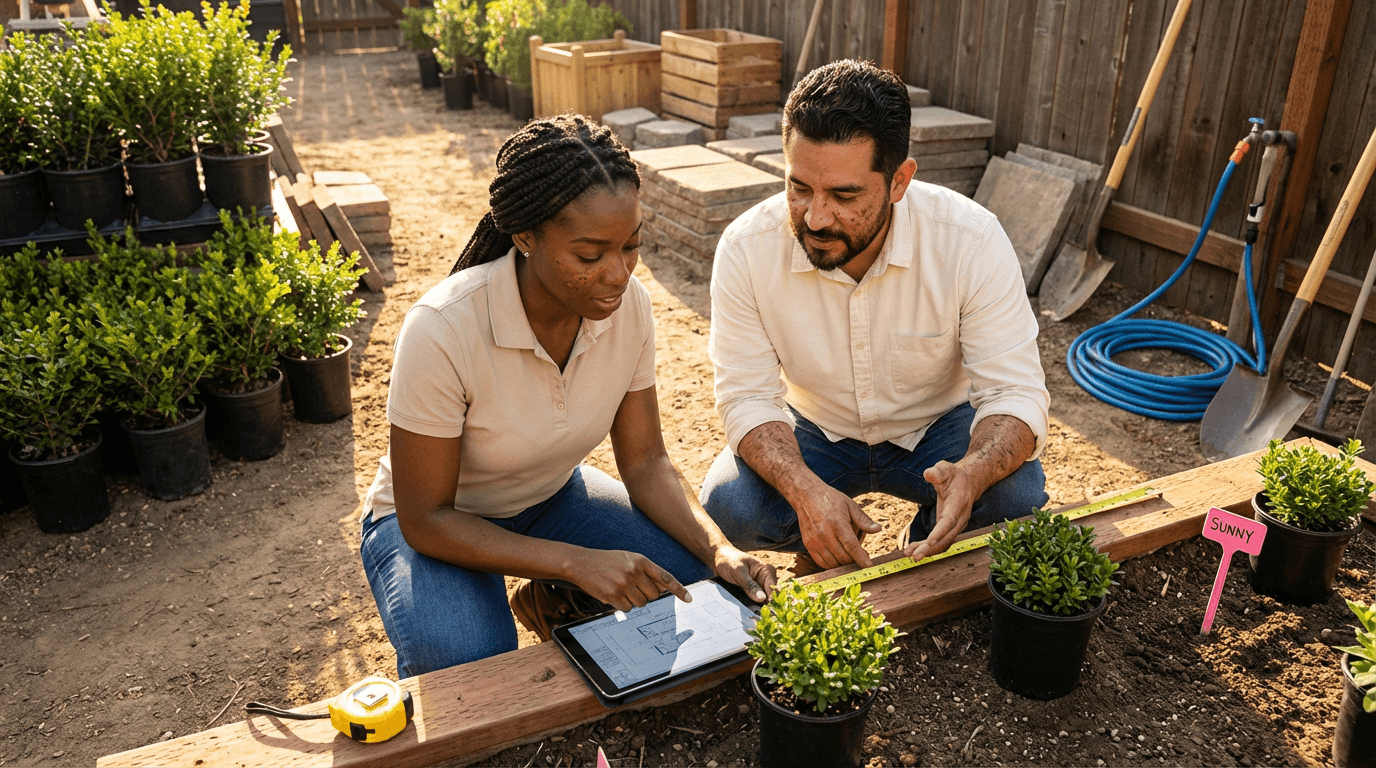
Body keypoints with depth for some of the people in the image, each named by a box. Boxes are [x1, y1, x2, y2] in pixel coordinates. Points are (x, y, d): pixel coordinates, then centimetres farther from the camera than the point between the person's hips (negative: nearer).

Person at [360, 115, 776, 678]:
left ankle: (554, 602, 12)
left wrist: (717, 548, -25)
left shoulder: (628, 304, -19)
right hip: (435, 522, -4)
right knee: (467, 665, -33)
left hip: (553, 498, 5)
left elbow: (644, 461, -8)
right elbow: (425, 520, -25)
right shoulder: (442, 330, -34)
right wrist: (577, 561, -34)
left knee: (697, 580, -14)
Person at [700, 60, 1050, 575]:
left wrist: (971, 474, -48)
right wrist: (805, 490, -40)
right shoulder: (746, 249, -24)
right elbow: (747, 396, -19)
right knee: (728, 506, -26)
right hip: (815, 433, 1)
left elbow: (1014, 393, -24)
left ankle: (927, 554, 6)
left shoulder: (972, 241, -26)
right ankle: (826, 552, 9)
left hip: (937, 429, 0)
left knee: (1018, 493, -29)